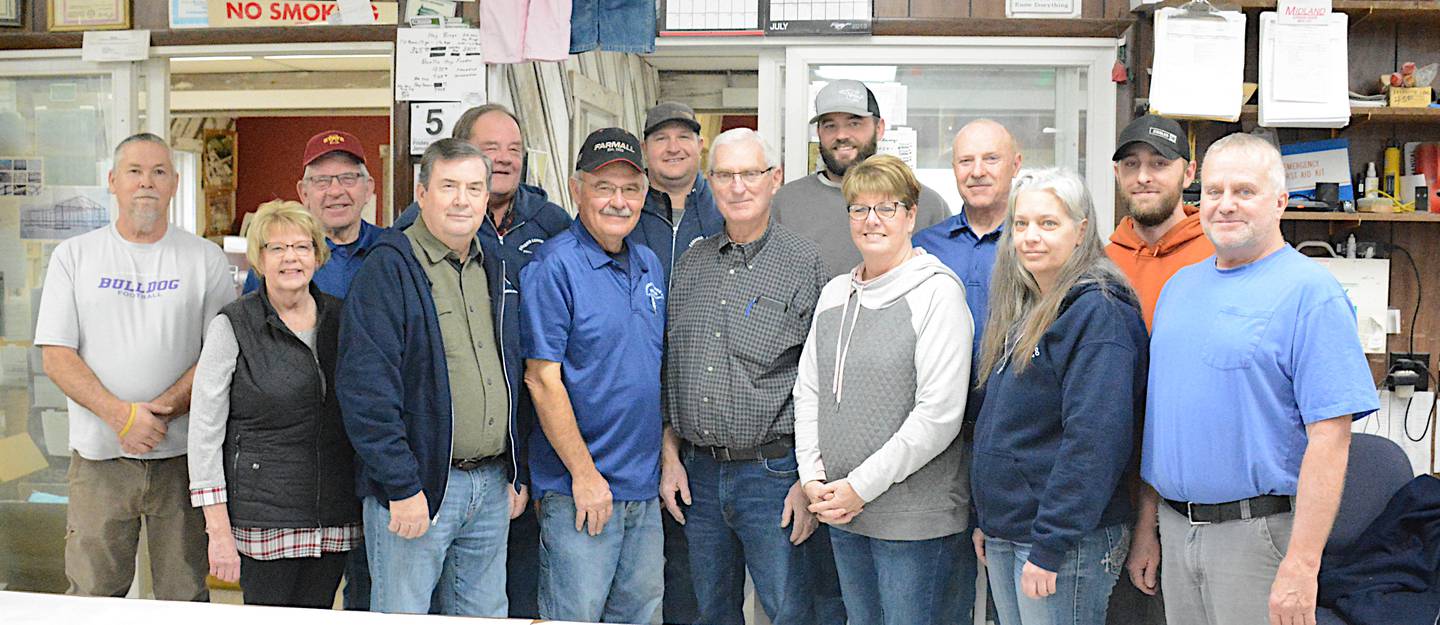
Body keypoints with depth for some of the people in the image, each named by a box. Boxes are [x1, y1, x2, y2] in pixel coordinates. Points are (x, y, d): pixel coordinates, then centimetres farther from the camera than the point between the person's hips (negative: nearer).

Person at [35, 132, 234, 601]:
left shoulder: (206, 258, 5)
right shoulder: (73, 256, 7)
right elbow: (56, 355, 1)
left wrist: (163, 409, -14)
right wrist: (122, 415, -13)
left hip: (182, 454, 0)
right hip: (98, 456, 1)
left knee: (185, 598, 5)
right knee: (92, 596, 4)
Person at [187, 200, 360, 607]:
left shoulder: (340, 319, 7)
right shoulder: (232, 327, -5)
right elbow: (204, 434, -6)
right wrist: (219, 530, -10)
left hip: (335, 517, 4)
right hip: (265, 519, -4)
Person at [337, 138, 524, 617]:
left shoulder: (492, 271, 13)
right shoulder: (390, 268, -9)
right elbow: (366, 388, -17)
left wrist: (517, 473, 12)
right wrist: (401, 487, -19)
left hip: (493, 487, 7)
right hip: (417, 489, -6)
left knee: (485, 616, 15)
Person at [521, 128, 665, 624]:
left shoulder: (649, 264, 11)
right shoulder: (554, 266, -12)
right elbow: (543, 379, -15)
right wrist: (585, 475, -16)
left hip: (645, 488, 7)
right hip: (579, 488, -7)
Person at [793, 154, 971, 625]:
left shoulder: (937, 292, -10)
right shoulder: (835, 293, 10)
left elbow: (939, 414, -17)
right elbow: (808, 390, 13)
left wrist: (861, 487, -15)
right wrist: (812, 477, 0)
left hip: (916, 521, -6)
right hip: (840, 517, 6)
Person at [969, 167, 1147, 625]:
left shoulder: (1099, 312, -15)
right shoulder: (1021, 310, 12)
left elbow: (1094, 438, -22)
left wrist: (1050, 545, -23)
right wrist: (986, 521, 15)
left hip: (1066, 542, -8)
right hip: (1003, 533, 8)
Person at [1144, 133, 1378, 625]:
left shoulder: (1310, 293, -11)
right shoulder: (1179, 286, 11)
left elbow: (1330, 439, -17)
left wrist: (1301, 566, -21)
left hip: (1259, 530, -6)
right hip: (1175, 526, 6)